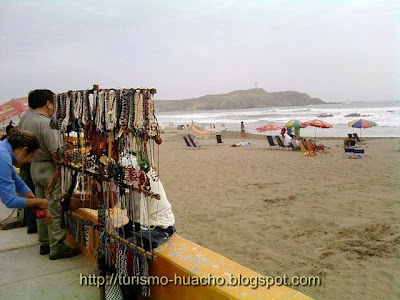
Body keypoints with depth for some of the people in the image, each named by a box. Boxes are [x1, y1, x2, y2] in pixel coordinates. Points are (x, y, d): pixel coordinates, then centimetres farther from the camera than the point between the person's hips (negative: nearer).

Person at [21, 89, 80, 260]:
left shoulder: (27, 121, 7)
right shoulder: (45, 123, -21)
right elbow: (56, 154, -23)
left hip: (35, 167, 9)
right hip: (49, 169, -9)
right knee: (54, 210, -1)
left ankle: (44, 244, 28)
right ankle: (57, 249, 8)